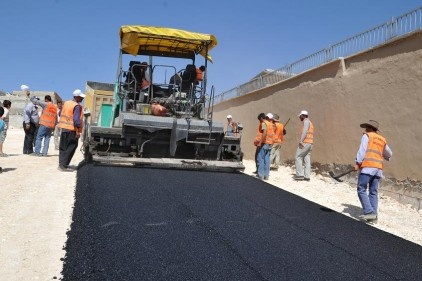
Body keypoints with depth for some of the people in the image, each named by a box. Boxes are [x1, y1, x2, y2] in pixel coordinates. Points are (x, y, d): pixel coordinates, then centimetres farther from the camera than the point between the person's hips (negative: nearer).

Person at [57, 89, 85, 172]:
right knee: (71, 148, -1)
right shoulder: (77, 106, -14)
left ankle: (61, 164, 21)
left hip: (64, 128, 8)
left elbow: (61, 114, 18)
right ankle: (64, 165, -3)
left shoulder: (66, 103, 11)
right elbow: (76, 120, -21)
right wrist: (79, 128, -14)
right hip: (72, 130, -8)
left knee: (63, 147, 15)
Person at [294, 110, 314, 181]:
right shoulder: (309, 122, 25)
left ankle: (300, 175, -10)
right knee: (307, 160, 4)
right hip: (310, 143, 9)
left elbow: (305, 131, -18)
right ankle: (307, 176, 1)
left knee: (298, 157, -7)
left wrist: (301, 141, -23)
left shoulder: (306, 121, -4)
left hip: (305, 143, -9)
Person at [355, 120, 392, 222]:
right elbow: (389, 154, 33)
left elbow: (362, 150, -8)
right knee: (373, 192, 8)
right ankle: (374, 215, 5)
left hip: (367, 166, -7)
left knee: (361, 190, -5)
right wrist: (387, 157, 54)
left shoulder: (367, 135, 5)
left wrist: (358, 163, -9)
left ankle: (369, 212, -13)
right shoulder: (382, 140, 22)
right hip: (378, 168, 7)